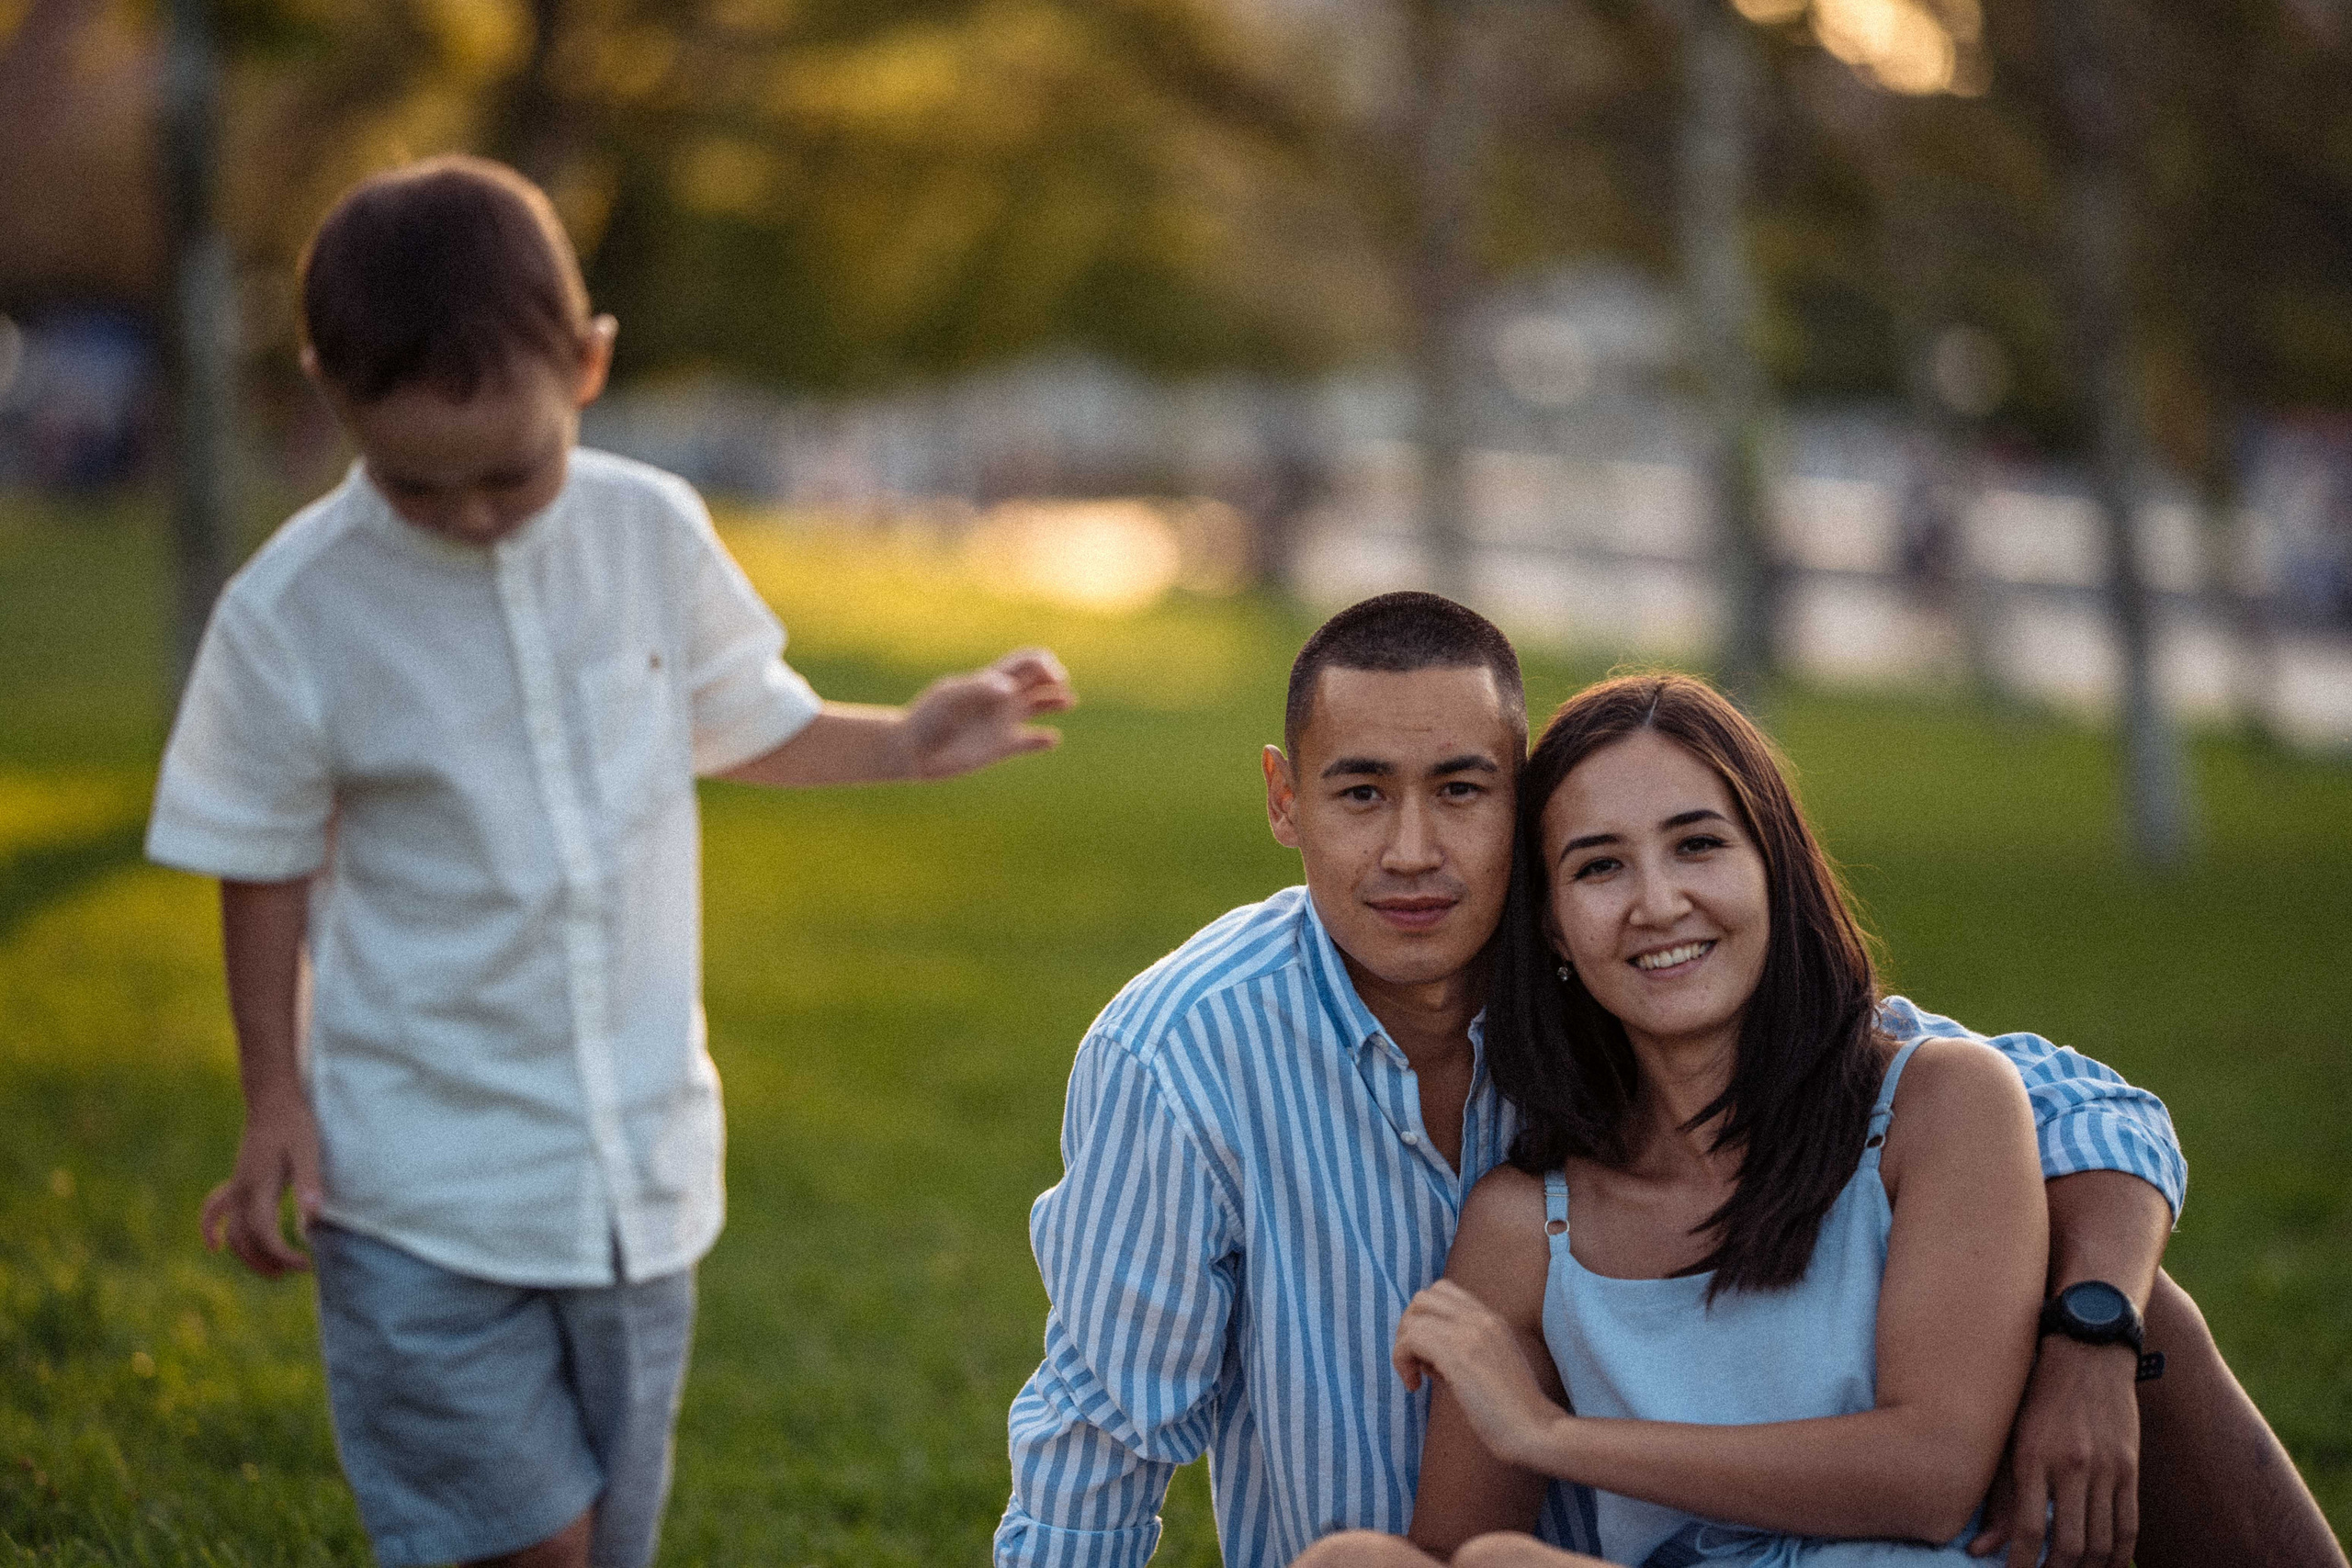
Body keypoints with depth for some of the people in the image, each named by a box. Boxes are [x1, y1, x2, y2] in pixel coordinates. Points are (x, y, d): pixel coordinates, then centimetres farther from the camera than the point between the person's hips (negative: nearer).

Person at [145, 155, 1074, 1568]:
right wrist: (275, 1095, -3)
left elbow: (740, 725, 15)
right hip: (424, 1184, -3)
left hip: (645, 1161, 4)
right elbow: (266, 867, -1)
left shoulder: (654, 534, -4)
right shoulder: (291, 614, -13)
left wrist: (905, 746, 3)